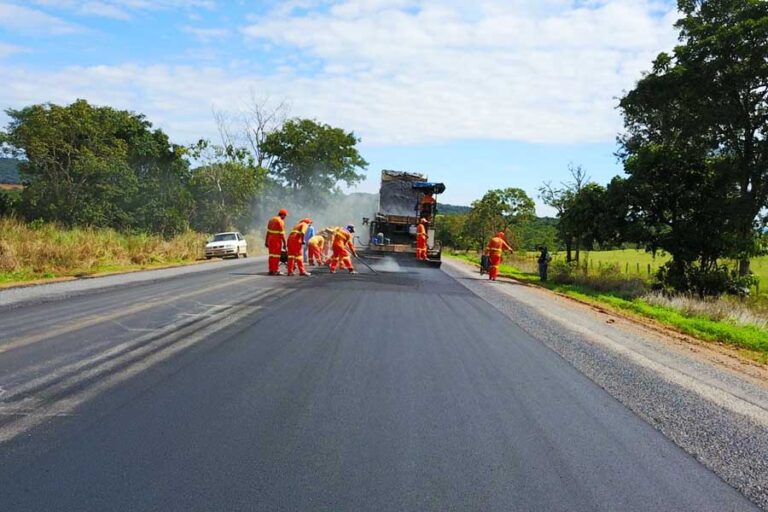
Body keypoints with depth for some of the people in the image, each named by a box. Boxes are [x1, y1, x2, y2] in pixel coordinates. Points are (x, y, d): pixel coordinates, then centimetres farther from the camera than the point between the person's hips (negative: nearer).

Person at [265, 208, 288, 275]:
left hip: (270, 239, 8)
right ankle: (276, 271, -5)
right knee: (276, 256, -5)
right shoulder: (280, 221, -11)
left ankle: (271, 270, 11)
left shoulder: (271, 220, 13)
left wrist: (266, 241, 16)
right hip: (277, 240, -8)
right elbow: (282, 234, -15)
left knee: (271, 255, 10)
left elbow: (268, 232, 14)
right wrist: (284, 243, -11)